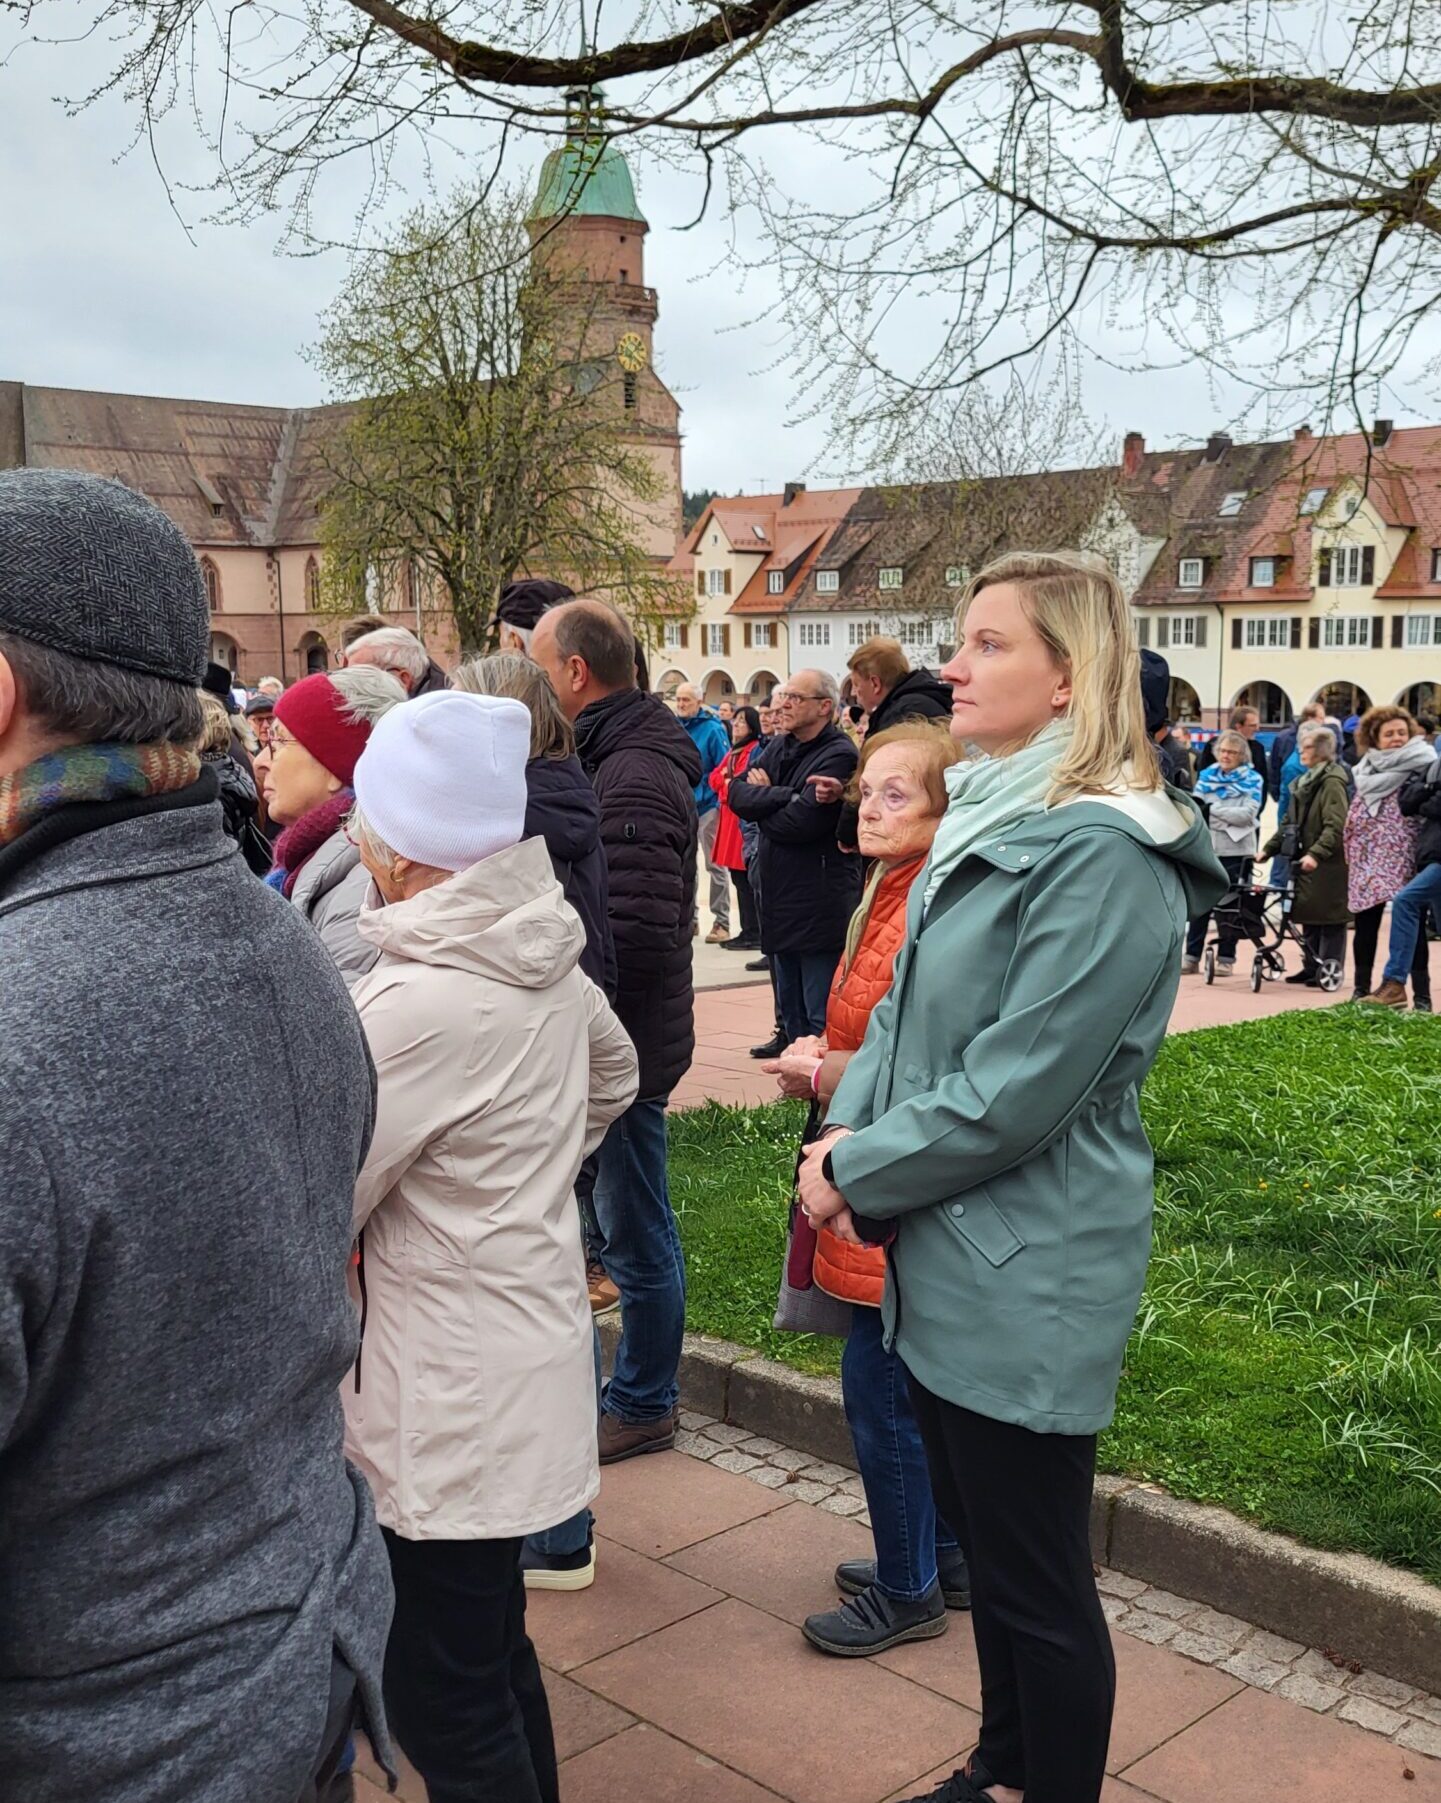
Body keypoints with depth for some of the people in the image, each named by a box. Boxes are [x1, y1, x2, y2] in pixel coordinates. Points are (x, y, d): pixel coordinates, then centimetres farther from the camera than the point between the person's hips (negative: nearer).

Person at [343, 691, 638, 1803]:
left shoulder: (411, 1002, -25)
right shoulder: (549, 959, 0)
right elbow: (615, 1077, 21)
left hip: (449, 1396, -9)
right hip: (532, 1347, 9)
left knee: (444, 1707, 6)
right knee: (493, 1648, 24)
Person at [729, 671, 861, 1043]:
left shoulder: (839, 756, -13)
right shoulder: (780, 749, 13)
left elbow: (798, 824, -22)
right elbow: (737, 794, -1)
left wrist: (763, 798, -3)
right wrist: (789, 795, -16)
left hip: (821, 911, -9)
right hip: (781, 904, 9)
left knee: (822, 1018, -4)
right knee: (791, 1010, 17)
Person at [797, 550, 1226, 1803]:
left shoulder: (1102, 857, -21)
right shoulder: (987, 819, 9)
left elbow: (1013, 1091, -24)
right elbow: (905, 1009, 14)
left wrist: (858, 1175, -12)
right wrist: (846, 1132, -3)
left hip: (1025, 1284, -9)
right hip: (946, 1262, 9)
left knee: (1039, 1586, 7)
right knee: (984, 1545, 24)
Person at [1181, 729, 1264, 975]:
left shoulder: (1252, 780, 2)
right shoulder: (1206, 775, 11)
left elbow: (1247, 814, -10)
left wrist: (1213, 809, -11)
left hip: (1236, 850, -2)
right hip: (1206, 847, 3)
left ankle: (1226, 958, 12)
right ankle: (1191, 956, 7)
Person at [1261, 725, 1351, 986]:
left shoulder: (1332, 782, -12)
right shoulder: (1305, 781, 16)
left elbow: (1335, 827, -22)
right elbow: (1289, 821, 21)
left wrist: (1316, 854, -32)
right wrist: (1268, 848, 13)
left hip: (1328, 864, -9)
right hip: (1305, 860, 9)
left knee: (1329, 918, -2)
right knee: (1309, 917, 13)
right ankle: (1311, 967, 20)